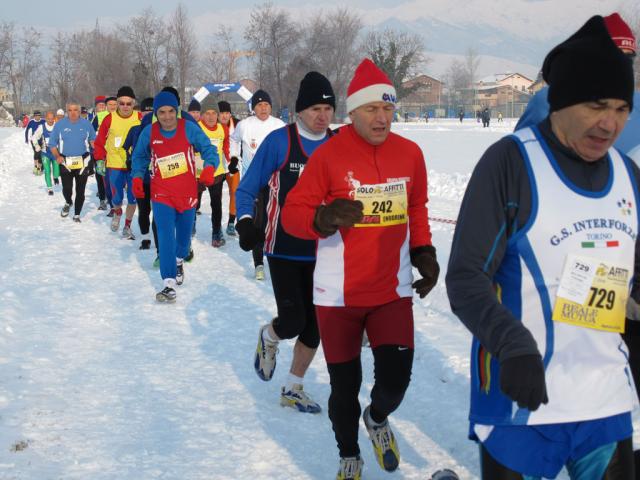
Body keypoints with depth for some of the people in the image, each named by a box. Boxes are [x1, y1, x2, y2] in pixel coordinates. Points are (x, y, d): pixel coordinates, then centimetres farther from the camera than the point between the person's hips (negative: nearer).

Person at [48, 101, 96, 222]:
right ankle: (68, 203, 27)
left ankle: (77, 215, 20)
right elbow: (52, 144, 4)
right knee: (67, 189, -7)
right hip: (65, 162, -1)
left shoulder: (86, 124, 2)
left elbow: (93, 140, 12)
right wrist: (57, 156, -10)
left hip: (83, 162, 1)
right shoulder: (60, 124, -1)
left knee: (80, 191, 5)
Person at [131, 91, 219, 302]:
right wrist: (137, 178, -2)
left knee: (184, 233, 19)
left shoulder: (189, 128, -10)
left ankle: (179, 261, 52)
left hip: (187, 192, 1)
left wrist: (209, 167, -22)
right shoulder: (148, 132, -5)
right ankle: (169, 284, -18)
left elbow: (208, 149, -3)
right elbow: (140, 157, 11)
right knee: (166, 237, -16)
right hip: (161, 193, -1)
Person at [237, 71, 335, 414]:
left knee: (314, 324, 7)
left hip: (322, 251, 4)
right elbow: (247, 189, -4)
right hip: (284, 249, -4)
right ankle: (268, 338, 27)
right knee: (293, 321, -9)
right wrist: (245, 222, -18)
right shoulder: (279, 141, -9)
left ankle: (294, 388, 26)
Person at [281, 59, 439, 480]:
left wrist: (423, 253, 7)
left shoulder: (410, 154, 0)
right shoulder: (329, 154, -11)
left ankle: (378, 418, 34)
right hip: (339, 293, -2)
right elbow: (292, 213, -9)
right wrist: (325, 218, -28)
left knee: (395, 378, -4)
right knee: (344, 385, 10)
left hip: (393, 290, 2)